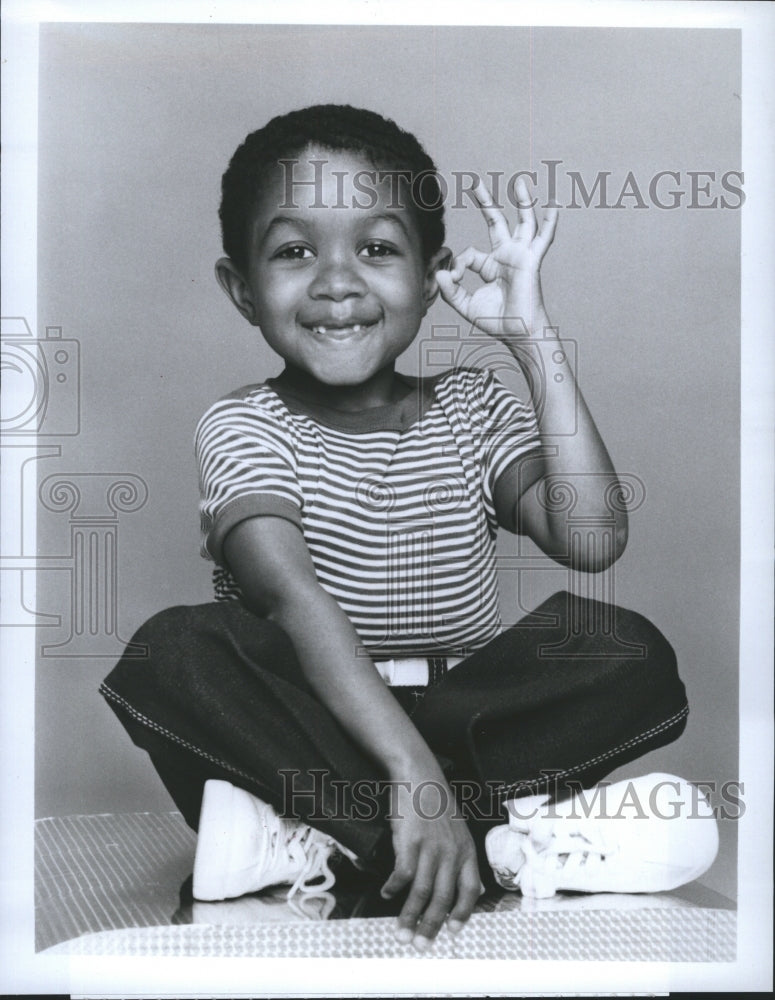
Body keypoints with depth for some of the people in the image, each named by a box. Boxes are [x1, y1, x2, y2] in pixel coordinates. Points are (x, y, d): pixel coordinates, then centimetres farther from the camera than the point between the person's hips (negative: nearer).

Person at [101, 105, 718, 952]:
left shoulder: (470, 406, 3)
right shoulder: (243, 427, -6)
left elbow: (590, 539, -13)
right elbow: (296, 602, -23)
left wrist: (535, 344, -14)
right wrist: (413, 775, -36)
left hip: (458, 711, 3)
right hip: (303, 716, -2)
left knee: (630, 651, -19)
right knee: (173, 651, -30)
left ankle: (318, 843, -23)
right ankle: (508, 837, -27)